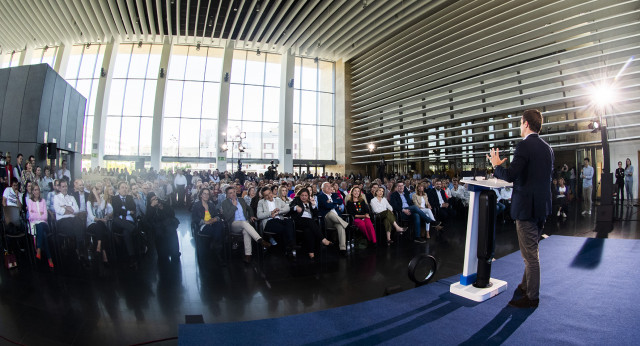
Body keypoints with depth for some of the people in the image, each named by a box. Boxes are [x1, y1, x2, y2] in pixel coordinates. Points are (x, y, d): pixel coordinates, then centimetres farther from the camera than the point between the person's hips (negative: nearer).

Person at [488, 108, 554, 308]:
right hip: (542, 206, 9)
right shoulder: (547, 148, 11)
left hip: (527, 206, -9)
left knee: (530, 254, 1)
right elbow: (548, 176, 19)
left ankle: (532, 297, 13)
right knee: (531, 251, 21)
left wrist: (496, 165, -5)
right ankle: (526, 286, 35)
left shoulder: (524, 146, -16)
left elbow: (510, 176, -23)